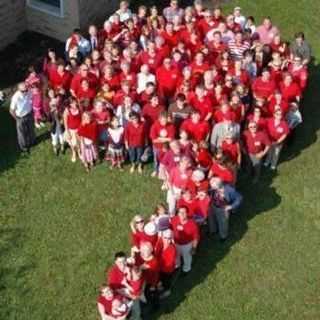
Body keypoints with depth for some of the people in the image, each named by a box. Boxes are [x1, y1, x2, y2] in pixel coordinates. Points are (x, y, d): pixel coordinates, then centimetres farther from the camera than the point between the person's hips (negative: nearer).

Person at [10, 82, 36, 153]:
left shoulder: (29, 93, -24)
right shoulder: (15, 98, -37)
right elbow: (12, 111, -21)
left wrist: (32, 112, 6)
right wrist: (18, 119, -9)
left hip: (30, 115, 4)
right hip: (21, 117, -4)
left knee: (31, 129, 30)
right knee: (22, 133, 21)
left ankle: (32, 141, 59)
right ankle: (23, 146, 49)